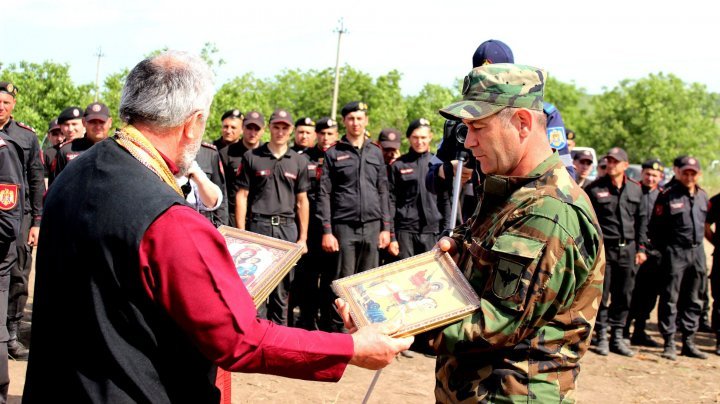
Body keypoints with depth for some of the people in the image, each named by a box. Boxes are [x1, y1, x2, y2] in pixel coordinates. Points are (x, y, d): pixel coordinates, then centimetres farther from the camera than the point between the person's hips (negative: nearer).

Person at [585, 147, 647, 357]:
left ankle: (617, 337, 18)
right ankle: (601, 337, 10)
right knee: (602, 295, 0)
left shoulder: (636, 189, 10)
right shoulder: (594, 188, -2)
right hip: (603, 247, -4)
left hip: (628, 249, 4)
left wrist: (641, 248, 9)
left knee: (624, 296, 8)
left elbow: (642, 220, 14)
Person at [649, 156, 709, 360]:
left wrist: (697, 244, 15)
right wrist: (665, 249, -4)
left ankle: (688, 342, 19)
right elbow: (655, 228, -6)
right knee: (670, 299, -2)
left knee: (694, 301, 11)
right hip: (675, 253, -6)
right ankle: (669, 344, 3)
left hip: (697, 251, 6)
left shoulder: (703, 196, 10)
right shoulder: (667, 195, -8)